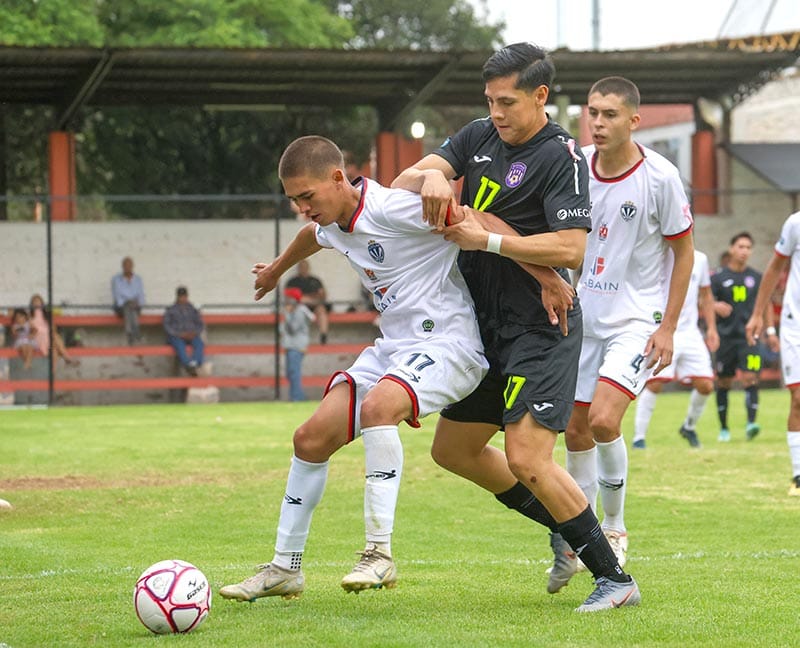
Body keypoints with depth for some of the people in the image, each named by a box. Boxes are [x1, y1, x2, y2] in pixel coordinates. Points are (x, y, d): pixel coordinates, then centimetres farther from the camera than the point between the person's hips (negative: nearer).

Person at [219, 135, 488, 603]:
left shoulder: (394, 209, -20)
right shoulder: (333, 226, 8)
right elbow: (313, 236, 34)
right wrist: (277, 269, 55)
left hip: (448, 342, -9)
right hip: (394, 346, 9)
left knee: (378, 406, -36)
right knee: (311, 438, 1)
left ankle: (380, 554, -30)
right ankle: (285, 569, 15)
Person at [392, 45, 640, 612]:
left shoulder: (561, 156, -14)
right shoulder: (480, 137, 9)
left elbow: (570, 248, -23)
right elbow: (404, 181, 0)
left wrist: (487, 239, -23)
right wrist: (431, 177, -23)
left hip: (541, 327, -9)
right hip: (487, 327, 9)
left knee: (527, 459, -17)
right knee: (453, 450, 15)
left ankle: (614, 577, -5)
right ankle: (566, 532, 29)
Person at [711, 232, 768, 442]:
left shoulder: (756, 278, 8)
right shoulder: (718, 278, 2)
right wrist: (715, 306, -20)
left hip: (749, 336, 0)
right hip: (726, 337, 0)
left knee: (750, 378, -15)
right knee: (723, 383, 6)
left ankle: (751, 423, -23)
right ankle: (723, 428, 18)